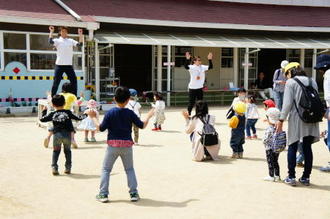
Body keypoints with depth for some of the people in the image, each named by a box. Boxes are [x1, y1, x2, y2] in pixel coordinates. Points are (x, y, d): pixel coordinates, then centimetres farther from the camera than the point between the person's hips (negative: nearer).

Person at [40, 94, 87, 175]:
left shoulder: (52, 114, 5)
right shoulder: (68, 113, 3)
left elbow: (42, 119, 14)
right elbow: (78, 118, 7)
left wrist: (44, 111, 30)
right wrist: (85, 114, 25)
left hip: (57, 135, 0)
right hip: (67, 134, 0)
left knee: (56, 151, 13)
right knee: (67, 151, 16)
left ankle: (54, 168, 4)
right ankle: (68, 168, 18)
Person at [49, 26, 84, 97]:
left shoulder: (71, 41, 11)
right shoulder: (57, 40, 3)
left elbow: (80, 44, -1)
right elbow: (51, 41, -18)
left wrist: (80, 34, -6)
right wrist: (51, 31, -16)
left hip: (69, 65, 3)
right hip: (59, 65, -3)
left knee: (74, 81, 5)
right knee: (56, 82, 0)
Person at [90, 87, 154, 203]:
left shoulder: (110, 113, -7)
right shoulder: (130, 113, -4)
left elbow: (101, 128, -6)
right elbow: (142, 125, 1)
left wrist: (94, 118, 8)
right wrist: (148, 116, 18)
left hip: (113, 145, -1)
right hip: (127, 145, 2)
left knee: (106, 169, 10)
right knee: (130, 169, 16)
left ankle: (103, 194, 7)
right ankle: (134, 193, 13)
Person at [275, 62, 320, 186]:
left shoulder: (291, 82, -4)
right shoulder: (312, 82, 12)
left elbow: (287, 103, -11)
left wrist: (281, 120, -7)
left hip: (296, 120, -5)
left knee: (292, 148, 4)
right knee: (307, 148, 10)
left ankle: (291, 177, 5)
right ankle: (306, 177, 15)